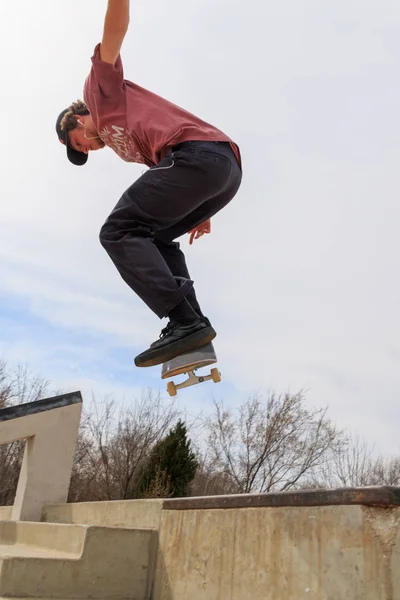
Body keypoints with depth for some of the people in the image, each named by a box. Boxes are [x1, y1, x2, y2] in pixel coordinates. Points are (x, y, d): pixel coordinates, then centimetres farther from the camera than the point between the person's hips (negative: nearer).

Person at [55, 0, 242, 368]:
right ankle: (191, 322, 2)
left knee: (119, 232, -6)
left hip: (196, 153, -9)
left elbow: (113, 35, 5)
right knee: (153, 237, 20)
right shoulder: (120, 142, 37)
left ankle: (184, 321, -21)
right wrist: (199, 211, 28)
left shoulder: (101, 90, 20)